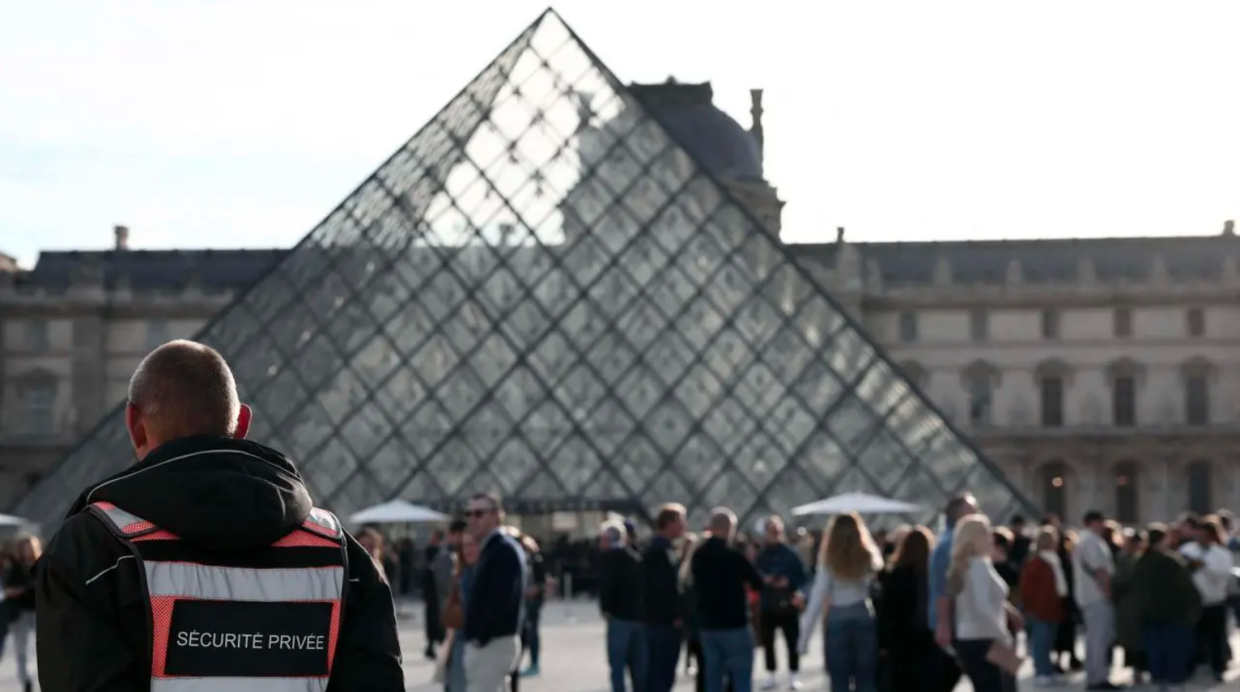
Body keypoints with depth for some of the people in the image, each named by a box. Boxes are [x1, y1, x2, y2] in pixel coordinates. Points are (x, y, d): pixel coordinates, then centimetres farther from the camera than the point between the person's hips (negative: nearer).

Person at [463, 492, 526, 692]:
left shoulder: (504, 549, -15)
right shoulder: (492, 548, 17)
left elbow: (502, 601, -23)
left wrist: (481, 637, -20)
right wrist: (477, 636, 14)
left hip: (494, 643, -11)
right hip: (486, 643, 11)